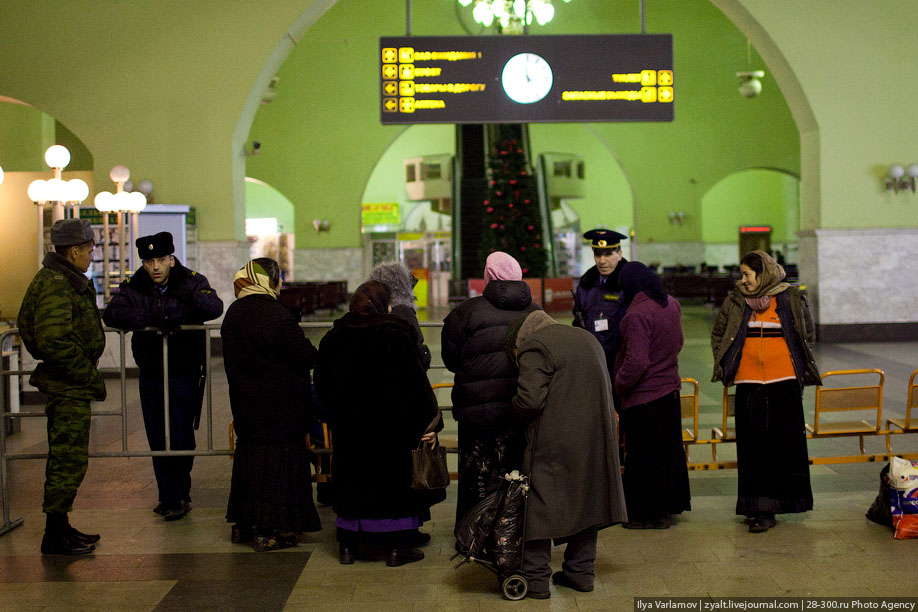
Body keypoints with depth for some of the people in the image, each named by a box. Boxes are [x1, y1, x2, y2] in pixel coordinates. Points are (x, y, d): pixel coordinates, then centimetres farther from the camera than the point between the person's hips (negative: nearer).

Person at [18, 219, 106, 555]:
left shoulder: (64, 281, 15)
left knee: (64, 459, 17)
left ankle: (60, 527, 28)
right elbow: (55, 343, -28)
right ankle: (55, 537, 3)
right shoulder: (56, 286, -18)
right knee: (70, 460, -5)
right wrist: (92, 378, -20)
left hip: (66, 385, 11)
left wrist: (89, 375, 18)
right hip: (68, 387, -11)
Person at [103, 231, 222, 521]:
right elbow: (112, 314, -17)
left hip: (185, 374, -3)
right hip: (150, 375, 3)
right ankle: (171, 498, 17)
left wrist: (192, 298, -40)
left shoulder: (192, 282, -4)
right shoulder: (133, 287, -1)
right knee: (157, 438, 7)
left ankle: (177, 496, 11)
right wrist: (154, 320, -29)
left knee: (182, 437, -4)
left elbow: (215, 308, -20)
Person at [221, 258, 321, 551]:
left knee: (249, 459, 16)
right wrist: (314, 354, 4)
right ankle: (270, 531, 3)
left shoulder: (233, 314, 6)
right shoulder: (274, 314, -20)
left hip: (245, 404, 8)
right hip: (278, 405, -8)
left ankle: (243, 525, 24)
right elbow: (305, 356, -18)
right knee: (278, 461, 0)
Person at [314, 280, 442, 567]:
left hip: (348, 425, 4)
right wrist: (427, 422, -9)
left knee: (352, 480, 14)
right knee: (394, 479, 6)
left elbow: (322, 386, 11)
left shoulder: (333, 338, 2)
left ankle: (347, 546, 17)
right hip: (391, 424, -4)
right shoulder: (396, 334, -12)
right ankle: (396, 547, 9)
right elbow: (416, 382, -13)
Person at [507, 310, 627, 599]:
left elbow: (529, 399, -20)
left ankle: (535, 578, 4)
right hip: (594, 437, 8)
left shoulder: (533, 347, -10)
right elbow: (605, 388, 20)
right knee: (585, 498, 16)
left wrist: (515, 405, 1)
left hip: (554, 441, -8)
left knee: (539, 504, 1)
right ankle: (581, 572, 23)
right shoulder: (587, 338, 17)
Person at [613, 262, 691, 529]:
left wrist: (619, 385, -12)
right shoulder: (671, 306, 4)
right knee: (668, 451, 18)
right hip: (669, 390, 8)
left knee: (642, 457, 3)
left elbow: (636, 362, -26)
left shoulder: (637, 314, -23)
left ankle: (647, 514, 11)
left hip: (643, 397, -8)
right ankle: (668, 505, 30)